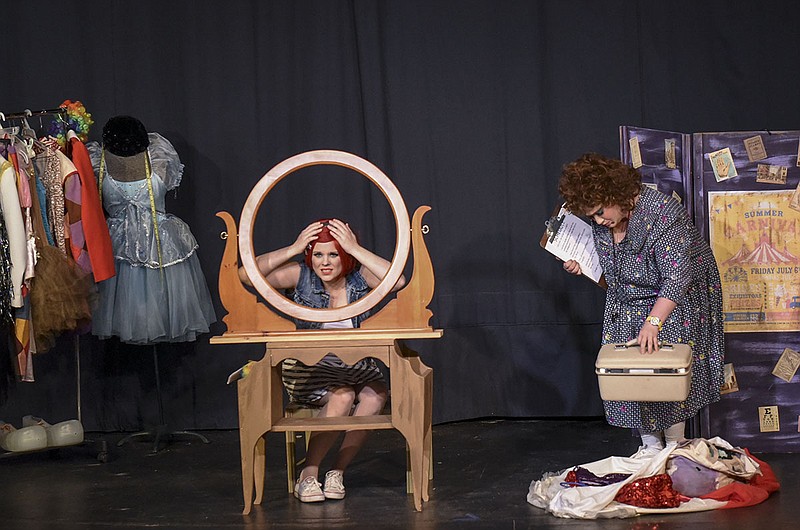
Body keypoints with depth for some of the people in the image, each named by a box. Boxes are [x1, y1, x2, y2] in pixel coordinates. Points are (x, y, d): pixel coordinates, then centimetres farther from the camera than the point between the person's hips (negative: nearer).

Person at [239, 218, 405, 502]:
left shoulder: (360, 276, -2)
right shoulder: (301, 275, -4)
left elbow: (398, 281, -23)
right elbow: (246, 274, -14)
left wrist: (356, 249, -21)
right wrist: (294, 248, -18)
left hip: (356, 368, 2)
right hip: (310, 369, -2)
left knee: (375, 394, -30)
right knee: (342, 395, -33)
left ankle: (337, 473, -17)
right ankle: (308, 475, -22)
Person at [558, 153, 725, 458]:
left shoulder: (661, 212, -29)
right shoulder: (603, 224, -5)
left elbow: (676, 276, -31)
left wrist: (653, 321, -37)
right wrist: (582, 265, -4)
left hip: (677, 298, -6)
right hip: (630, 303, 6)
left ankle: (675, 446, 6)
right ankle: (650, 443, 7)